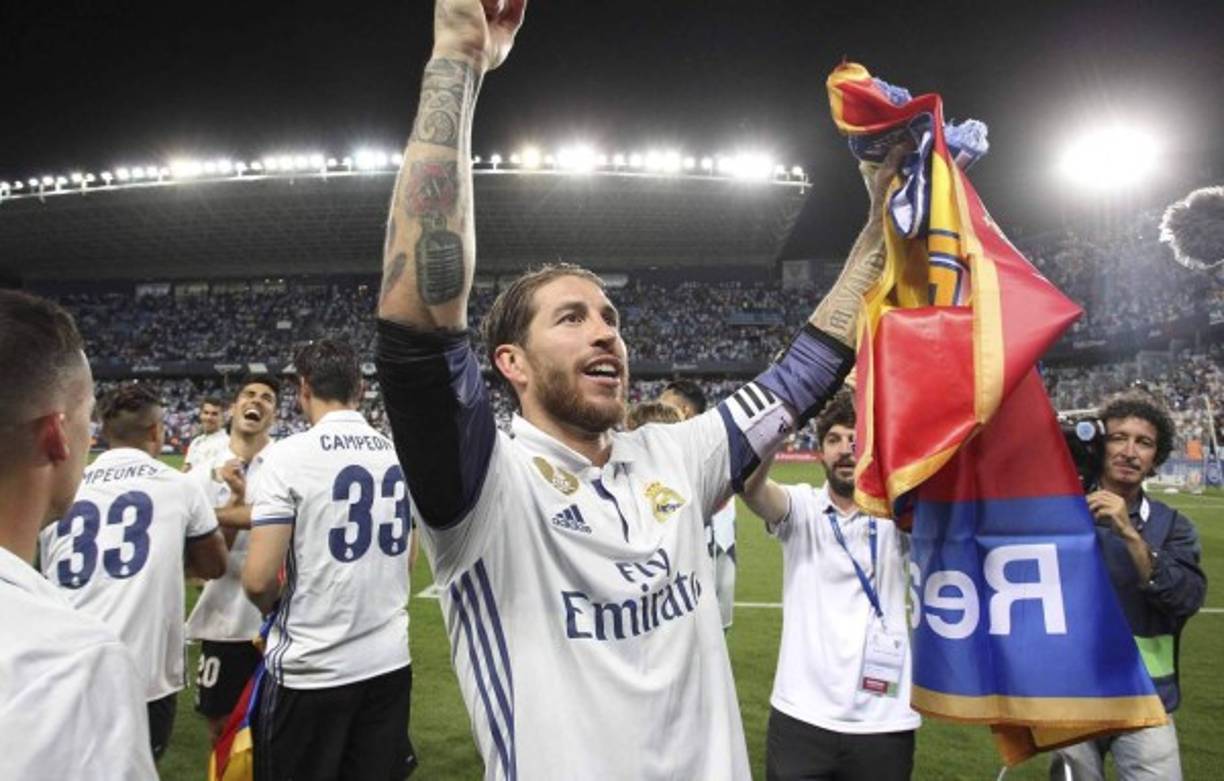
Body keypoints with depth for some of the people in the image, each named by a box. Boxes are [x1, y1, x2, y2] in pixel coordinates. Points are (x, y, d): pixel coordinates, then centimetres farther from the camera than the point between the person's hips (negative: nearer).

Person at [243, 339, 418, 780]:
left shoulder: (288, 455, -13)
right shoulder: (401, 455, 2)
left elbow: (259, 579, -16)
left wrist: (271, 606, 5)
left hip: (310, 669, -4)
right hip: (390, 662, 4)